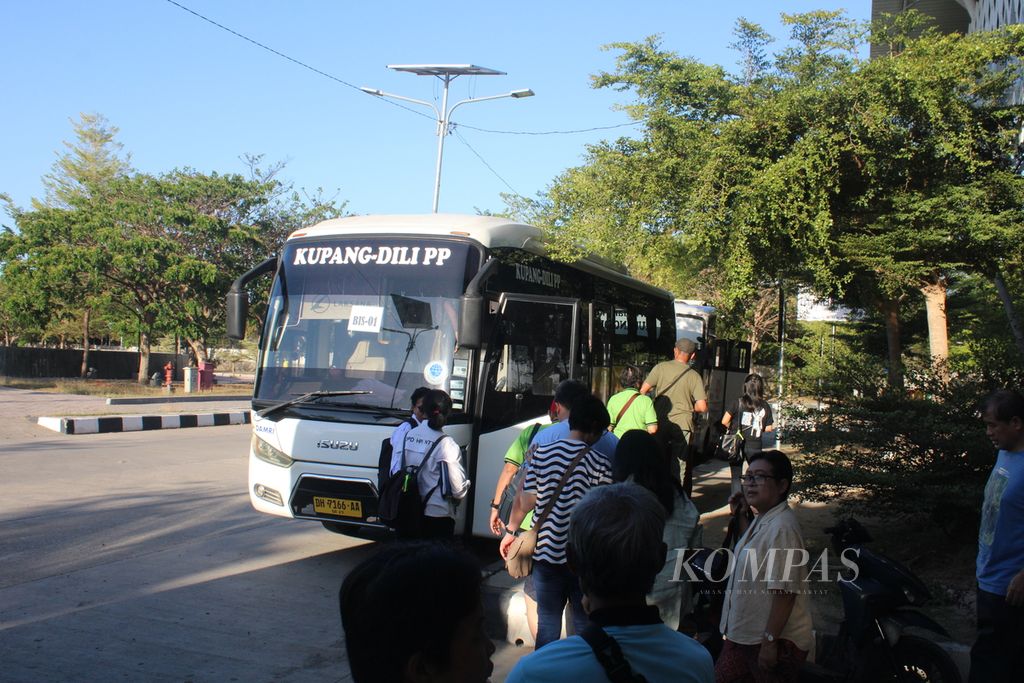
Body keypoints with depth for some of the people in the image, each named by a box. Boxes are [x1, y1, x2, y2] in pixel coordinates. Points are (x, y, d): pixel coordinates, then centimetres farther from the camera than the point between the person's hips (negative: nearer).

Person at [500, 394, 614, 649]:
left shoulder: (542, 454, -3)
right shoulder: (599, 463, -11)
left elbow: (525, 502, 3)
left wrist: (511, 531, 20)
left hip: (546, 552, 3)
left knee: (547, 621, 14)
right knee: (584, 623, 12)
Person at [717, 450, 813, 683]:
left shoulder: (783, 527, -24)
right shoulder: (761, 520, 7)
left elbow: (785, 591, -26)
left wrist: (770, 642, -24)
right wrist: (742, 516, 14)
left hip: (776, 643, -10)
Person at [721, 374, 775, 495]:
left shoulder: (738, 402, -7)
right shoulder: (765, 406, -1)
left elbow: (724, 422, -8)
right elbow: (768, 428, 2)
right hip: (755, 446, 1)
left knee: (736, 477, 6)